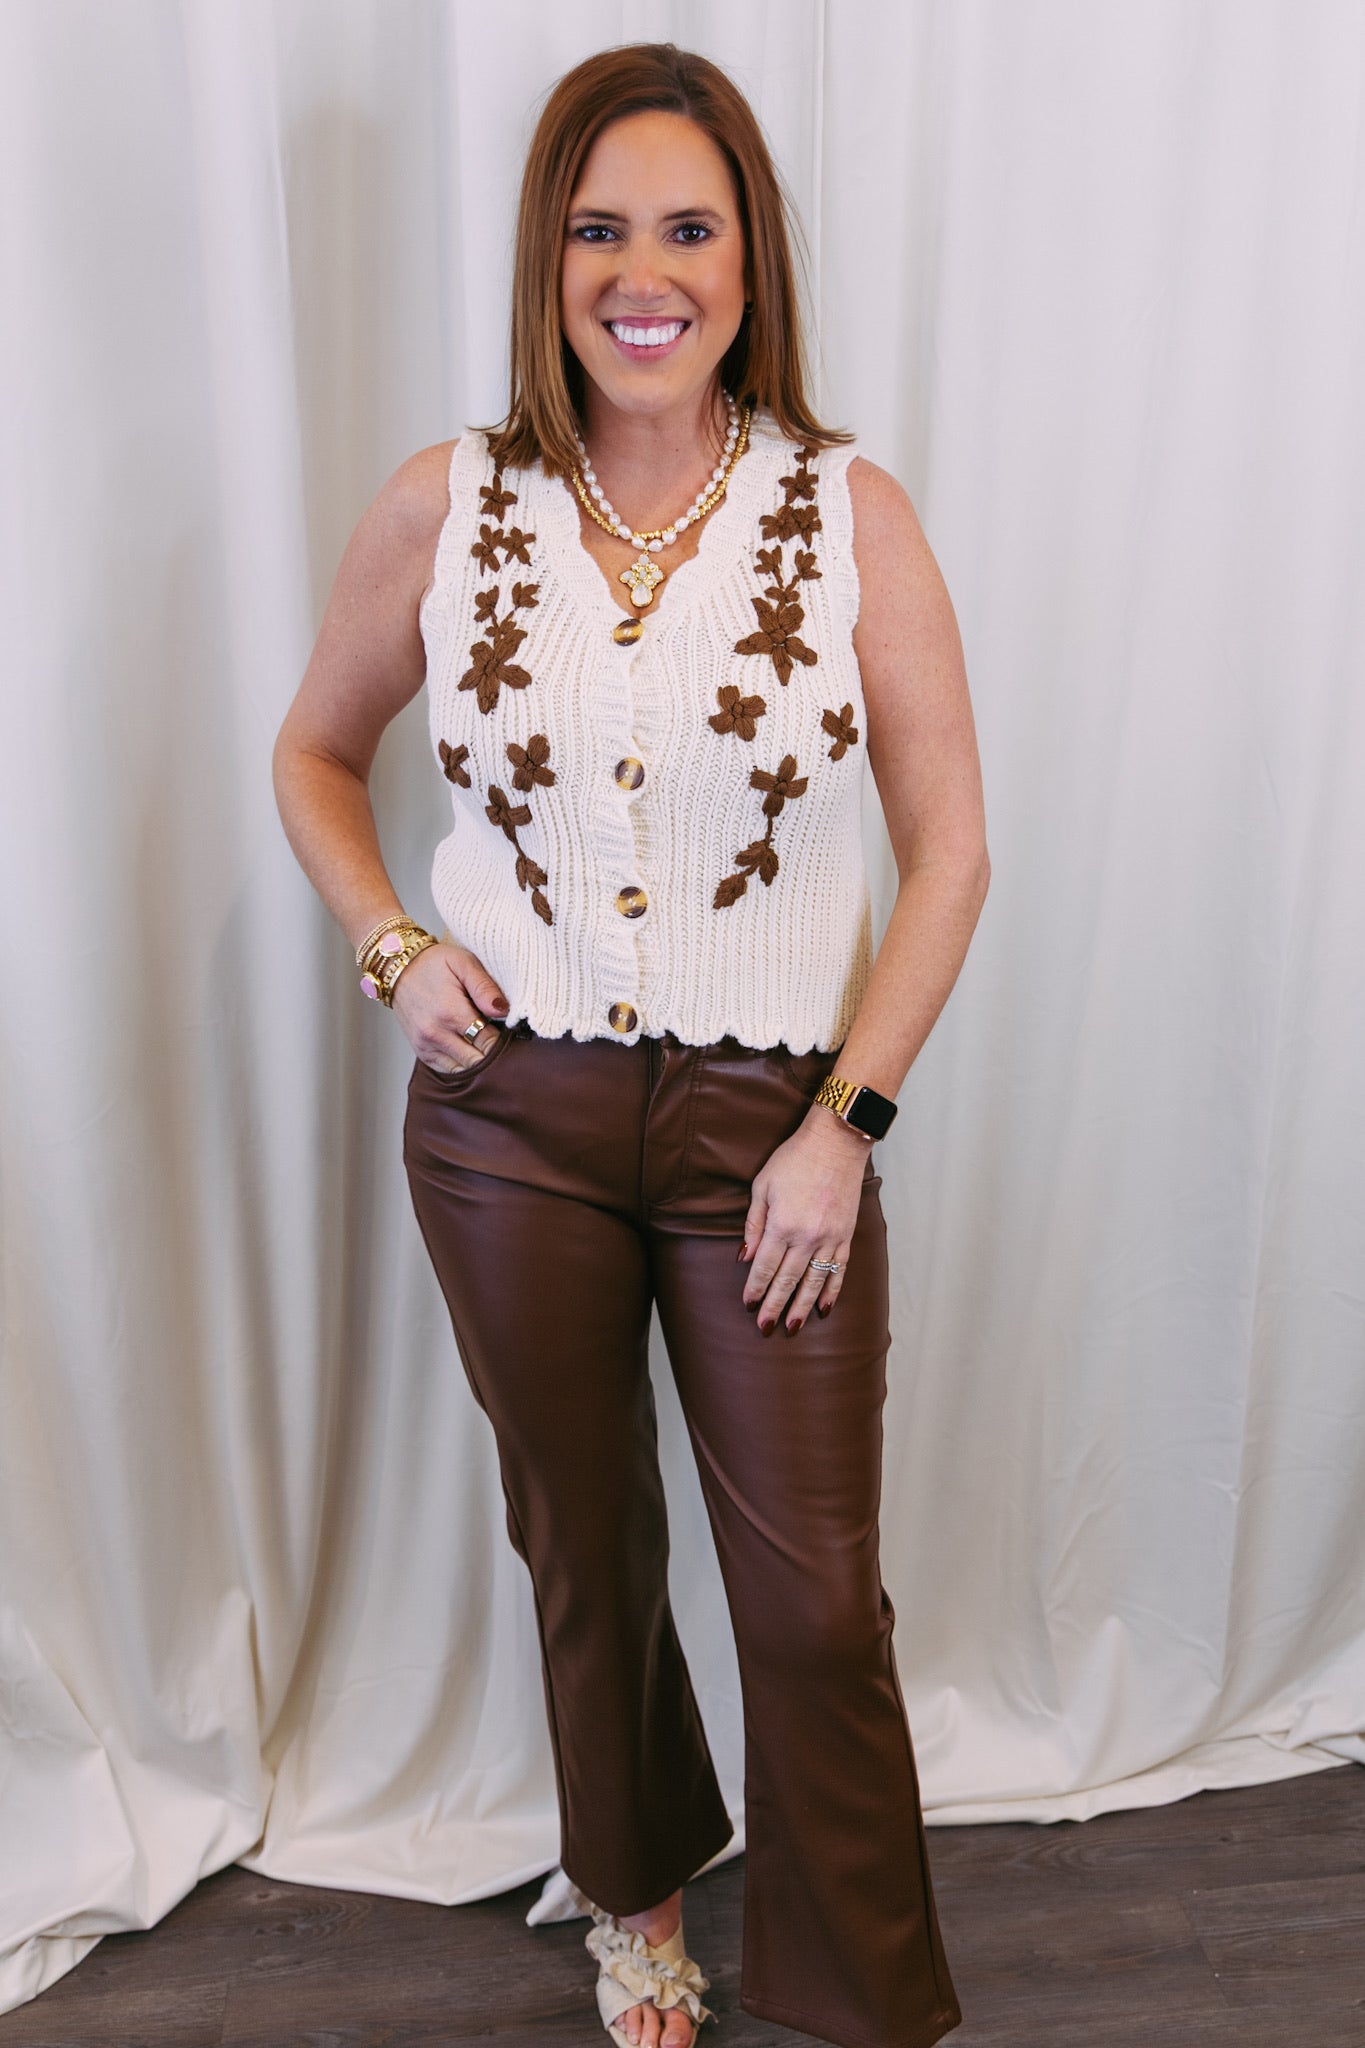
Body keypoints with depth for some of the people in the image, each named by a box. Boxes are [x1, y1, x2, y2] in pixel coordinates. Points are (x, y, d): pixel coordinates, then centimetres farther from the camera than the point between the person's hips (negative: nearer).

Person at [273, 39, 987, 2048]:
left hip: (771, 1121, -1)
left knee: (816, 1594, 5)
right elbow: (314, 753, 12)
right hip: (511, 1118, 2)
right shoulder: (445, 508, -2)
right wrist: (391, 950, -4)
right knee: (587, 1552, 19)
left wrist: (848, 1123, -10)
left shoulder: (853, 515, -5)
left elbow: (950, 849, -3)